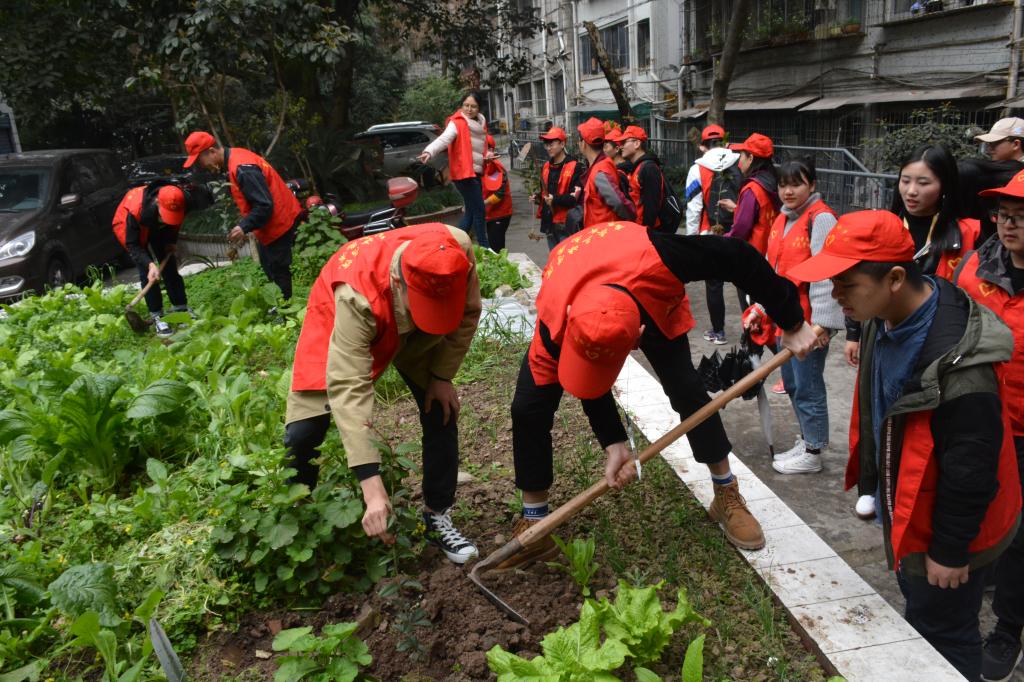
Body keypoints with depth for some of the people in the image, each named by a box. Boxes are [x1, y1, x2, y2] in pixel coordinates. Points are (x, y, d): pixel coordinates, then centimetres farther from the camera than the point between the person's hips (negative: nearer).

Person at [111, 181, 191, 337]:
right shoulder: (136, 209, -44)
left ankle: (181, 308, 9)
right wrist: (150, 264, -47)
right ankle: (157, 317, -12)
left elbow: (174, 224, -3)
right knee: (146, 272, -15)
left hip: (156, 226, 4)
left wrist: (172, 242, -12)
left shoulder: (175, 205, -30)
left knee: (169, 265, 0)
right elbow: (132, 245, -35)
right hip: (127, 225, -4)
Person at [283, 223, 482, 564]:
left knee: (442, 412, -4)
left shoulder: (458, 252, -36)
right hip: (339, 323, -3)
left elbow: (467, 314, -14)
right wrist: (372, 487, -51)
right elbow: (349, 390, -48)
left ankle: (438, 515, 15)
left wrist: (442, 375, -12)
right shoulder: (357, 295, -46)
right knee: (302, 432, -12)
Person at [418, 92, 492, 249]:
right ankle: (485, 248, 2)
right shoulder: (457, 123, -12)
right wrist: (429, 151, -47)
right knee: (479, 211, -6)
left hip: (475, 173, 9)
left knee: (471, 211, 14)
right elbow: (444, 139, -29)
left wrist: (487, 156, 7)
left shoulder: (480, 123, 12)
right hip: (464, 173, -9)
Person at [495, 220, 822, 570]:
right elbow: (588, 389, -20)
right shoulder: (555, 323, -41)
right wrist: (615, 445, -25)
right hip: (567, 293, 0)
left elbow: (738, 256, -33)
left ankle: (728, 497, 14)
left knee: (687, 391, -10)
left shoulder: (655, 259, -49)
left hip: (654, 300, 0)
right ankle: (534, 526, 0)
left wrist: (791, 322, -25)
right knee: (529, 406, -14)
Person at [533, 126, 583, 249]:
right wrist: (538, 197, 8)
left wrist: (555, 199, -26)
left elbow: (576, 196, -18)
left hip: (566, 225, -8)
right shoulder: (546, 167, 15)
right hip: (549, 222, 8)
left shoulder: (575, 167, -11)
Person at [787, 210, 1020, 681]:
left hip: (944, 525, -8)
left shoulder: (955, 362, -37)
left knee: (942, 634, 13)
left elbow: (970, 470, -27)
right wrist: (876, 485, 18)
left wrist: (950, 551, -15)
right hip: (903, 504, 8)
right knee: (917, 610, 29)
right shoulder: (889, 315, -9)